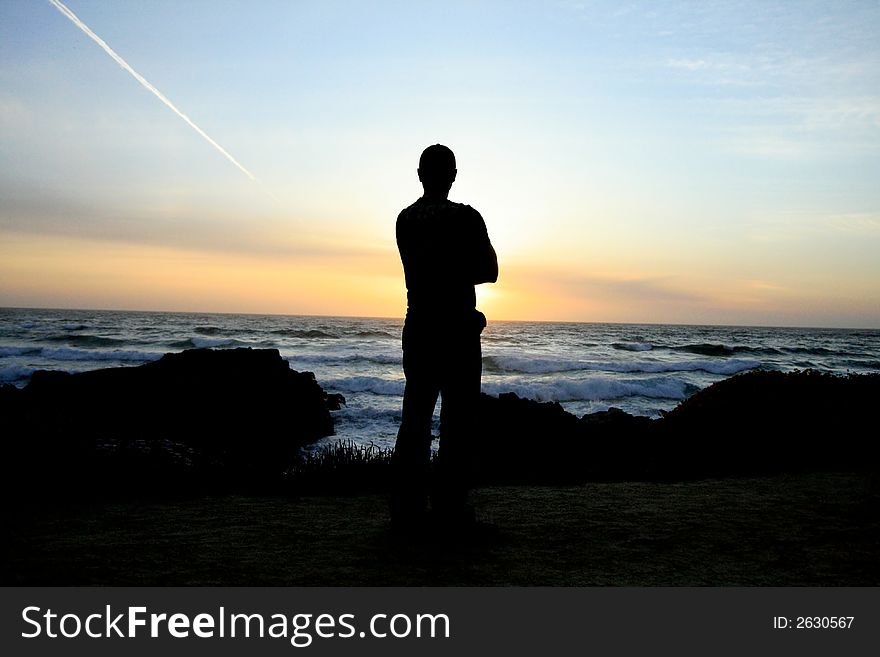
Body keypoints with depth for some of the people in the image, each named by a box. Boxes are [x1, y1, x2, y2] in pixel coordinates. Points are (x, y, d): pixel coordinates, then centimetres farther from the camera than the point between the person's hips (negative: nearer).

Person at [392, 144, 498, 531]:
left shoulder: (405, 220, 8)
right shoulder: (465, 218, -8)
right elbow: (489, 271, -2)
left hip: (417, 328, 5)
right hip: (457, 329, -5)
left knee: (415, 417, 8)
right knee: (457, 420, 3)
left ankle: (406, 507, 8)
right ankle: (448, 505, 4)